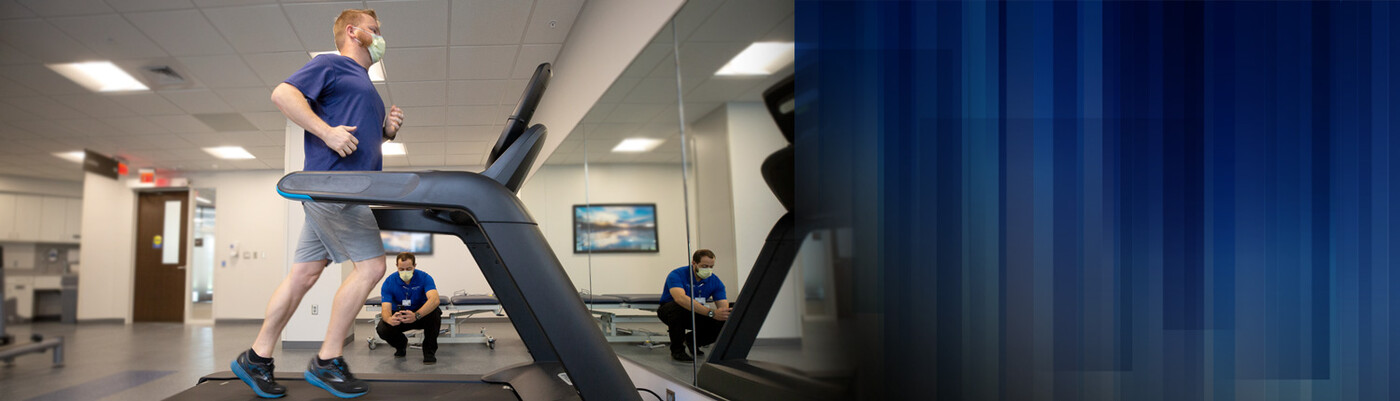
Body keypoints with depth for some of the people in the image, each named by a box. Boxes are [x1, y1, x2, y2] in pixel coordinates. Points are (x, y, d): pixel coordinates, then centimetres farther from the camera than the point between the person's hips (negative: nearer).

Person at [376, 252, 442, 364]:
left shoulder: (424, 277, -22)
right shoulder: (389, 282, -18)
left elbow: (435, 299, -40)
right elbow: (386, 309, -27)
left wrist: (416, 315, -58)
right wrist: (389, 319, -54)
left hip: (421, 314, -1)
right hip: (398, 316, 2)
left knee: (435, 313, -35)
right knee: (382, 329, -29)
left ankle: (429, 350, -15)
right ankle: (401, 344, 8)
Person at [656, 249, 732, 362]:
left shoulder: (715, 281, -12)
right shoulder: (677, 275, -28)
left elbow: (724, 308, -21)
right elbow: (680, 298, -48)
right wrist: (711, 312, -57)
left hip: (696, 314, 4)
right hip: (669, 312, -4)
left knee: (723, 324, -21)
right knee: (679, 307, -39)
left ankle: (692, 342, 8)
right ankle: (677, 349, -18)